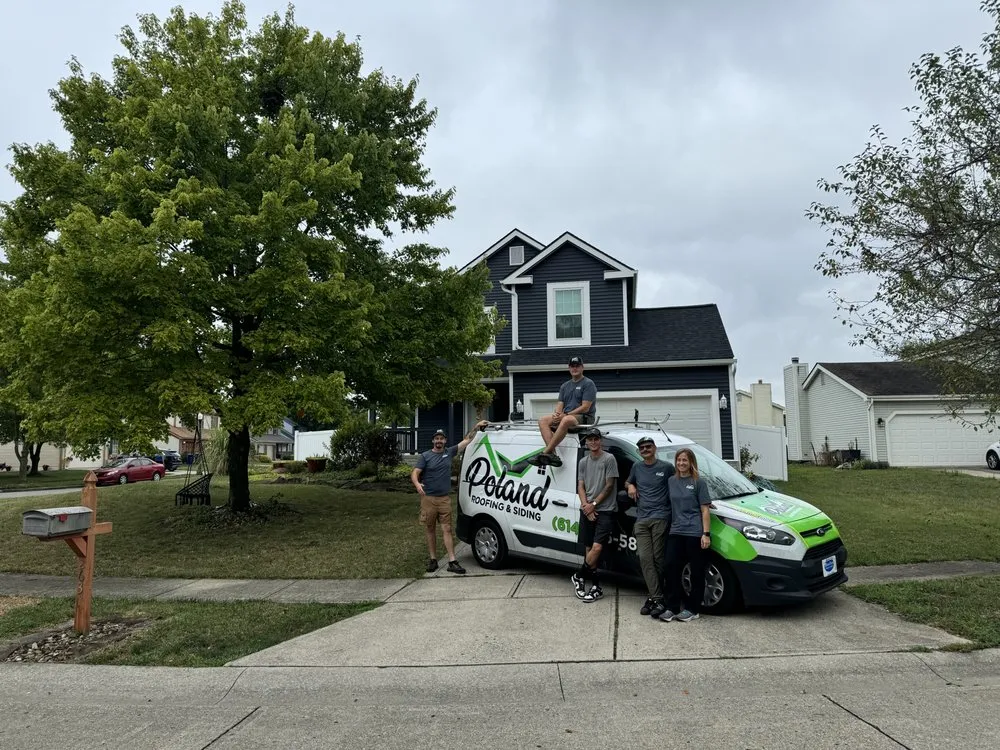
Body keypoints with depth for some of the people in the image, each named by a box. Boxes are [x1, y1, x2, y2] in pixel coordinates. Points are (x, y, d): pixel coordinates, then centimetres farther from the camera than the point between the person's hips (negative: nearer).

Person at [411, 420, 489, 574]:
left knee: (447, 530, -1)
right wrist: (417, 484, -30)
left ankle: (452, 562, -3)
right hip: (428, 499, -2)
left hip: (445, 499, 2)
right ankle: (432, 560, 18)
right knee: (430, 530, 9)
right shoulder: (425, 456, -1)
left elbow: (467, 440, 13)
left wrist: (476, 427, 6)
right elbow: (414, 473, -10)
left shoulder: (449, 452, 7)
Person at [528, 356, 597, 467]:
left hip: (584, 418, -7)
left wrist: (566, 414, -15)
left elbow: (585, 408, -10)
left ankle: (545, 453, -40)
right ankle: (552, 454, -30)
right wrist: (557, 414, -10)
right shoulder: (565, 386, 21)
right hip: (565, 416, 7)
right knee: (543, 420, -15)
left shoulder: (588, 384, 0)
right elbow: (560, 404, 14)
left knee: (566, 420, -39)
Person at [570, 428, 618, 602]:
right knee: (590, 549, 5)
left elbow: (609, 486, -6)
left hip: (605, 511, -5)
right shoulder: (583, 462, 14)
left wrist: (594, 504, -7)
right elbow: (580, 487, 11)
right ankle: (596, 586, 13)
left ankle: (579, 576, 4)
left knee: (597, 548, -15)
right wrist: (586, 506, -5)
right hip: (587, 510, 5)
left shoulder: (609, 459, -3)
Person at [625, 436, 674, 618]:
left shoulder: (667, 467, 3)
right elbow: (627, 482, 32)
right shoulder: (636, 467, 16)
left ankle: (655, 597, 4)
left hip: (660, 518, -4)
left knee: (658, 558, -4)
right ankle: (657, 598, -4)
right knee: (645, 558, -5)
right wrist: (630, 486, 9)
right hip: (641, 519, 4)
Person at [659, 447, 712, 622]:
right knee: (671, 568, -1)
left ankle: (692, 609, 14)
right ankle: (671, 607, 8)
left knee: (696, 572, 3)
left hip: (695, 533, -4)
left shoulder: (699, 483, 0)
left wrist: (706, 534, -9)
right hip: (675, 532, 4)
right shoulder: (671, 481, 12)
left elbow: (704, 510, -3)